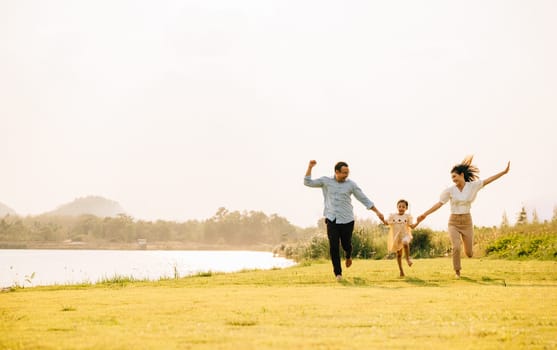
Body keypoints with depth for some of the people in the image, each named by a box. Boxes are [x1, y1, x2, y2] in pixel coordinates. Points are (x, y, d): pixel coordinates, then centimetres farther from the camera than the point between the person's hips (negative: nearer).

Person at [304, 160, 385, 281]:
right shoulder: (326, 181, 1)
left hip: (347, 220, 0)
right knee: (334, 247, -6)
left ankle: (348, 256, 43)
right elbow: (308, 183, -1)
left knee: (346, 245, 6)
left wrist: (377, 212, 0)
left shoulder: (351, 184, -1)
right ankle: (338, 273, 3)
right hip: (332, 220, 0)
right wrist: (310, 167, -12)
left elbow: (364, 199, 3)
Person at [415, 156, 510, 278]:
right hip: (454, 222, -1)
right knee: (456, 247, -22)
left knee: (469, 254, 4)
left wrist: (504, 172, -14)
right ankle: (457, 272, 0)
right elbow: (439, 204, -6)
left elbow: (488, 180, -8)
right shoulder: (450, 190, -6)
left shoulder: (472, 186, -4)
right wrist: (425, 214, -14)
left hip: (467, 222, 1)